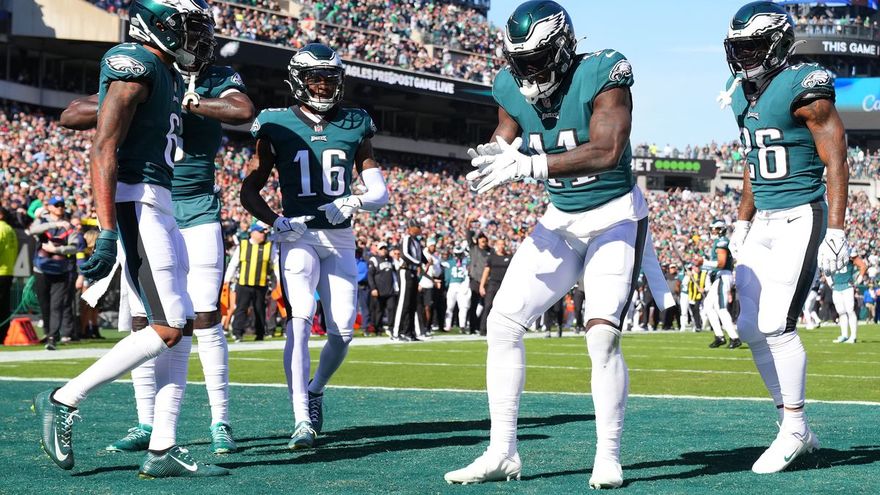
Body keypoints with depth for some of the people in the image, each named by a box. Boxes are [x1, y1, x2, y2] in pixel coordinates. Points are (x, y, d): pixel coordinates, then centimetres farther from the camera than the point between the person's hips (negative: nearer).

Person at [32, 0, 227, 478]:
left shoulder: (166, 74, 18)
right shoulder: (135, 66, -11)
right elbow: (103, 151, -18)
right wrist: (108, 234, -24)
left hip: (158, 206, 10)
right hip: (135, 203, -10)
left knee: (180, 329, 6)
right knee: (168, 329, -10)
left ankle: (163, 450, 7)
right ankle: (63, 400, 0)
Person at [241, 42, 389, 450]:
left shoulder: (354, 127, 8)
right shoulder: (278, 127, 1)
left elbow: (380, 193, 7)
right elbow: (249, 190, 5)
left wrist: (354, 202, -15)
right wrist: (276, 222, -12)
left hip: (340, 240, 3)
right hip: (298, 236, -3)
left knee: (342, 331, -1)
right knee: (300, 318, -22)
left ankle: (315, 390, 30)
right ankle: (303, 421, -25)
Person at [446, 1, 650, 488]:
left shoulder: (601, 77, -22)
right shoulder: (513, 88, -4)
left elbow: (607, 151, -32)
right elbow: (505, 137, 4)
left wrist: (530, 165, -38)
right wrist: (492, 154, -23)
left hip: (615, 216, -6)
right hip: (560, 220, 6)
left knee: (602, 334, -18)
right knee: (502, 323, -1)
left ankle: (608, 456, -3)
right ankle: (502, 453, 6)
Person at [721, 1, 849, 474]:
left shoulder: (803, 88, -13)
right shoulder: (744, 94, 11)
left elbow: (836, 162, -14)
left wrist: (836, 231, -18)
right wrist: (742, 223, 20)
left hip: (801, 218, -8)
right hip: (765, 221, 8)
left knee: (776, 325, -12)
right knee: (752, 327, 5)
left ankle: (794, 429, 1)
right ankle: (794, 426, 15)